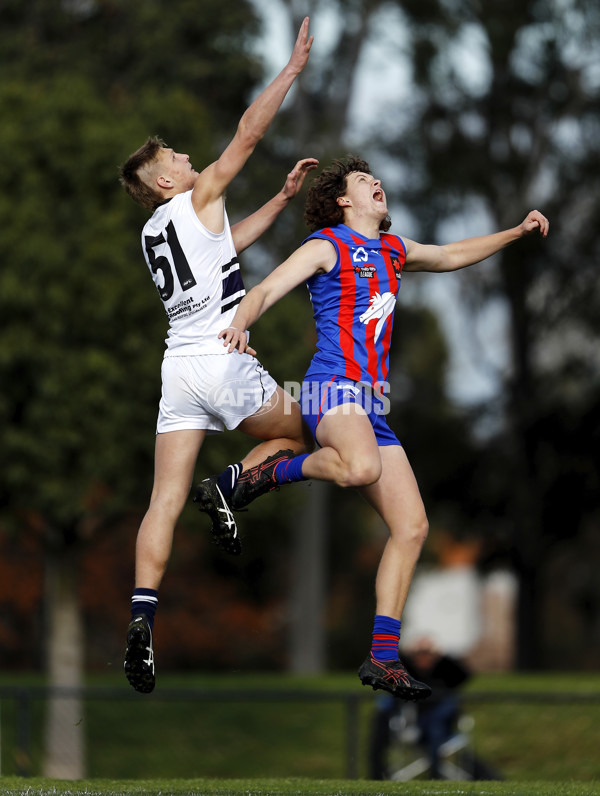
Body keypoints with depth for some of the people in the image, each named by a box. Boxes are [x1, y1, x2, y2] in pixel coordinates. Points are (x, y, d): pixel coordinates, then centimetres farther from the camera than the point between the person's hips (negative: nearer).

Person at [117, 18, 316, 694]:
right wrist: (294, 67, 2)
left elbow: (229, 240, 33)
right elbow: (249, 131, -2)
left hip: (178, 369, 6)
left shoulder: (156, 231, 19)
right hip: (223, 360, -6)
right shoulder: (197, 200, 0)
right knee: (298, 436, 16)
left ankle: (142, 618, -15)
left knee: (164, 502, -1)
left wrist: (283, 197, 31)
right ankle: (228, 487, -9)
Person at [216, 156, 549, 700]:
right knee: (362, 468, -41)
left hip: (372, 405, 8)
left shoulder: (391, 249, 23)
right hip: (335, 384, -8)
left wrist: (517, 232, 38)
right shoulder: (328, 246, 1)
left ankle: (384, 658, -1)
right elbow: (265, 291, -11)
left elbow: (451, 256, 41)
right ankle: (275, 472, -12)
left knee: (412, 526, -2)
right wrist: (241, 324, -33)